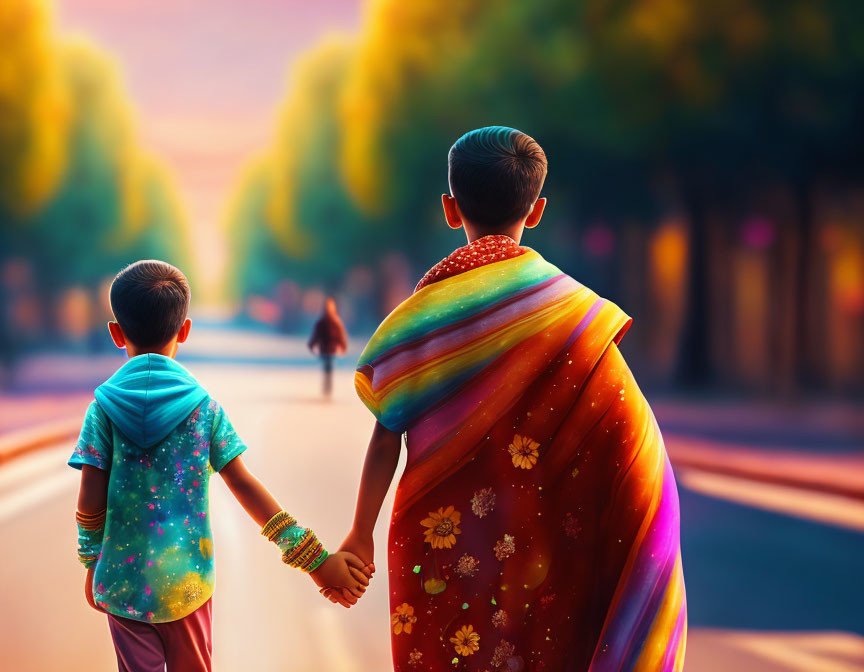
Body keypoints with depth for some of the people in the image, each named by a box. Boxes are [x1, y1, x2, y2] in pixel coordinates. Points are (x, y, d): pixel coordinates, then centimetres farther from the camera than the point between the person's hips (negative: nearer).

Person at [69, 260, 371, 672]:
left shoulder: (105, 406, -6)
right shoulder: (202, 405, -4)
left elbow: (91, 500, -8)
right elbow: (245, 487, -7)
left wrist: (91, 564, 8)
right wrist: (314, 558, -6)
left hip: (122, 580, -1)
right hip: (187, 581, 1)